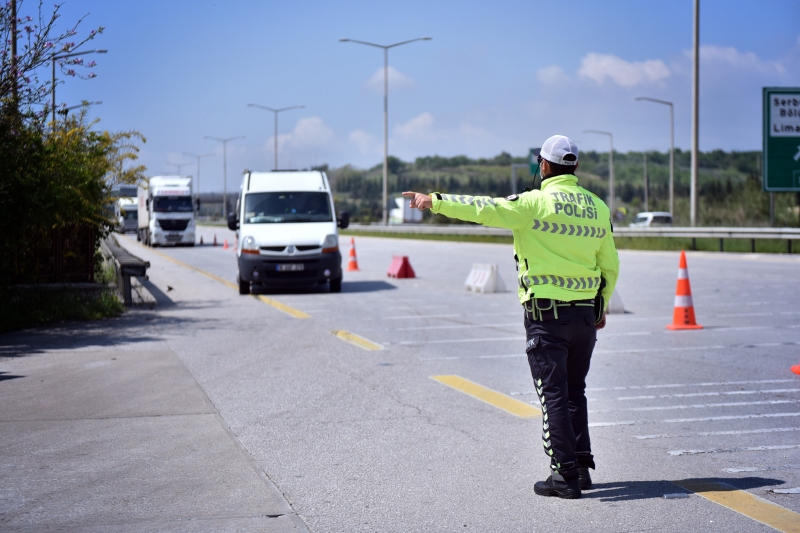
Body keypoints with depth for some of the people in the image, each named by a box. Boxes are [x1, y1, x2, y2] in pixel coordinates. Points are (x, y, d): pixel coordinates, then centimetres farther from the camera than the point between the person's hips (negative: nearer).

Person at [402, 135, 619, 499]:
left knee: (554, 395, 0)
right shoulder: (597, 207, 6)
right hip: (585, 313, 6)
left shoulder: (536, 202, -11)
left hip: (547, 314, -6)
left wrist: (434, 202, -2)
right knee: (574, 392, 18)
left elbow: (482, 208, -11)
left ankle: (565, 475, 1)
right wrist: (602, 306, 25)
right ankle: (582, 466, 21)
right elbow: (610, 266, 13)